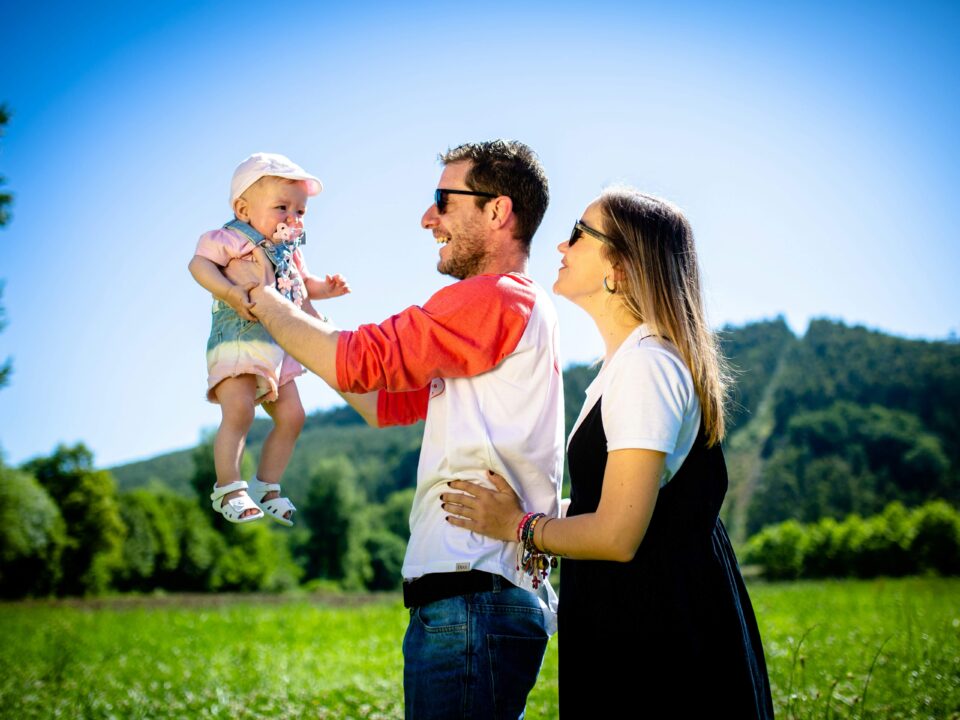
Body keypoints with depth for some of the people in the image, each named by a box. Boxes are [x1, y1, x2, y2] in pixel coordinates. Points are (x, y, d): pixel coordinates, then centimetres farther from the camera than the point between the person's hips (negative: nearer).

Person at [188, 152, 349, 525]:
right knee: (239, 412, -22)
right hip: (237, 341, -8)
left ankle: (267, 487, 20)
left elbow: (301, 283, 27)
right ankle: (229, 489, -12)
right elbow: (199, 263, -20)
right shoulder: (232, 239, -10)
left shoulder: (289, 251, 14)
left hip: (279, 348, 8)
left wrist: (324, 288, 8)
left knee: (291, 417, 7)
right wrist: (229, 291, -32)